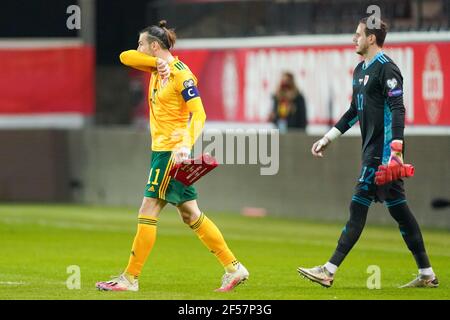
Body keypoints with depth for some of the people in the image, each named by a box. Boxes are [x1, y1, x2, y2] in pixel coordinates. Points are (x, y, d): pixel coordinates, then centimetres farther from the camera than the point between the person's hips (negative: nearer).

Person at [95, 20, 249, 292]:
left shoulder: (181, 74, -14)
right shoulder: (158, 67, 12)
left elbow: (198, 115, -20)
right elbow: (125, 57, 8)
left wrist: (186, 144, -34)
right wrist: (158, 62, -8)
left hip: (173, 151, -9)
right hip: (162, 149, 9)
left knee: (148, 213, -6)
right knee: (191, 214, 10)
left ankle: (130, 278, -1)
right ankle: (234, 268, 11)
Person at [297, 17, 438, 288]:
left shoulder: (386, 68, -11)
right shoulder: (361, 70, 19)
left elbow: (397, 110, -19)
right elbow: (355, 111, 28)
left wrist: (396, 150, -26)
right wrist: (329, 138, 28)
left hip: (384, 149, -10)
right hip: (372, 149, 10)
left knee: (359, 207, -9)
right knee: (398, 208, 9)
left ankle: (329, 271, -11)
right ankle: (427, 274, 11)